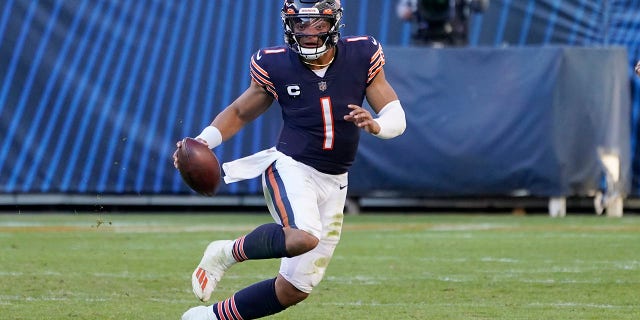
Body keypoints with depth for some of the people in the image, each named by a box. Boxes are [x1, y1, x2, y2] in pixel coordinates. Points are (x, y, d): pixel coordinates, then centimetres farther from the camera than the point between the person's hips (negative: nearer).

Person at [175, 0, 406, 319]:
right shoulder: (276, 65, -6)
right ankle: (226, 253, -9)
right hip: (290, 168, -4)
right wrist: (203, 142, -6)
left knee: (294, 289, 5)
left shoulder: (361, 56, -4)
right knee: (303, 237, -37)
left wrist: (375, 125, -25)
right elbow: (240, 112, 10)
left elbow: (397, 119, -2)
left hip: (333, 184, 4)